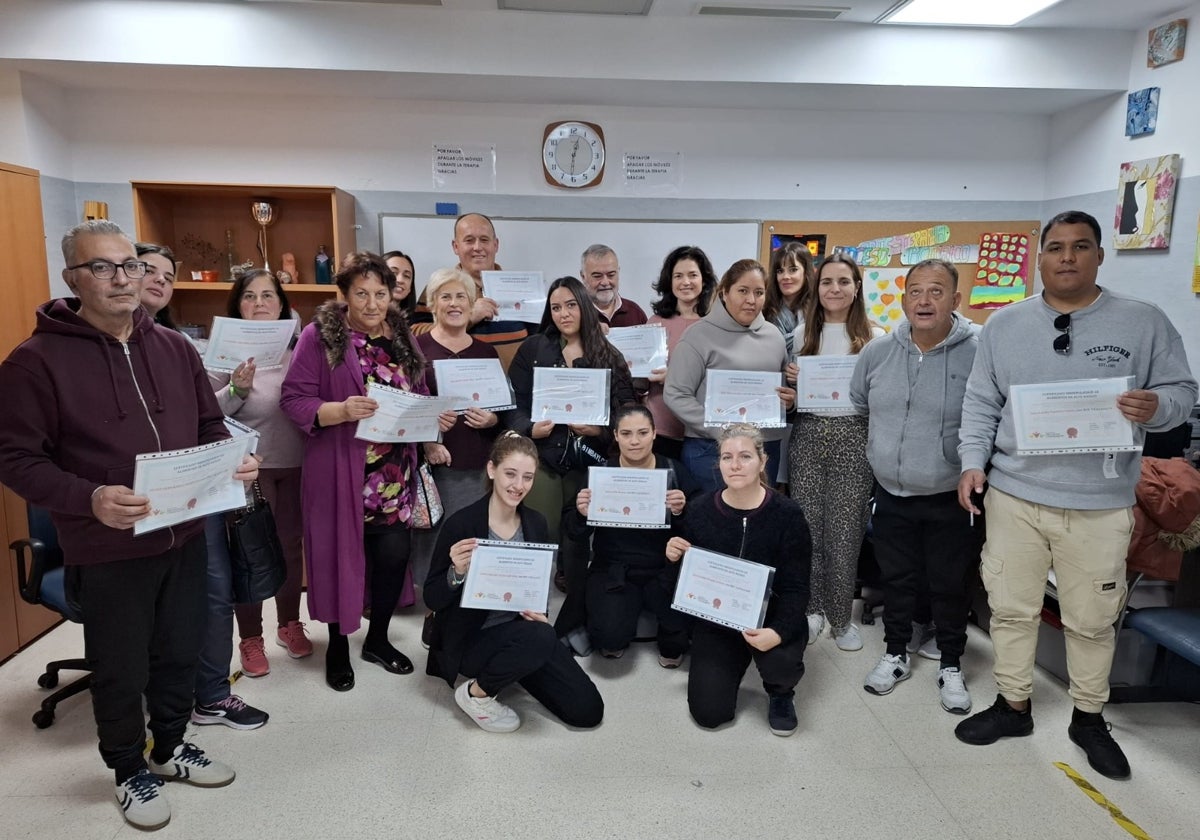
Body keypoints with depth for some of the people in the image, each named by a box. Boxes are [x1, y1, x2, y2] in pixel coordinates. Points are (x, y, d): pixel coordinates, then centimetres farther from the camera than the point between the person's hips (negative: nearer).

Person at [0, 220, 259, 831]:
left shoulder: (174, 348, 4)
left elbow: (209, 427, 11)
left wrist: (234, 461, -10)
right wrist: (89, 499, -28)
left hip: (184, 537, 5)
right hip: (106, 551, -4)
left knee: (181, 654, 19)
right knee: (121, 672, 13)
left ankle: (170, 748, 43)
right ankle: (130, 771, 37)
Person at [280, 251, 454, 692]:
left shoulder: (402, 336, 10)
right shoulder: (319, 336, -7)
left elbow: (418, 398, 16)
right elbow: (292, 399, -11)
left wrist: (435, 417, -4)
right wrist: (341, 411, -26)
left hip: (395, 476, 5)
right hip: (341, 474, -4)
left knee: (394, 555, 8)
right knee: (341, 556, 6)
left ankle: (378, 639, 30)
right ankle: (338, 645, 27)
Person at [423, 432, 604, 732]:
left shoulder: (536, 523, -1)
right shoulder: (461, 524, -16)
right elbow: (432, 600, -11)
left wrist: (539, 612, -10)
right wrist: (457, 572, -31)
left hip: (521, 629, 6)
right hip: (470, 637, -5)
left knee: (588, 711, -2)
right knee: (540, 638, -36)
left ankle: (510, 668, 18)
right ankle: (476, 693, -8)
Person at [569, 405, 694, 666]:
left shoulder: (674, 471, -3)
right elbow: (577, 536, 0)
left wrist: (680, 512, -25)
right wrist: (582, 514, -23)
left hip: (664, 569, 1)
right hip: (612, 569, 0)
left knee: (688, 616, -25)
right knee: (609, 635, -22)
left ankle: (672, 645, 13)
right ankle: (614, 639, 17)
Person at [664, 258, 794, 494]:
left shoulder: (773, 335, 9)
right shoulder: (700, 335, -7)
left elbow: (786, 384, 23)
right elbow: (676, 395, -12)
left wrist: (790, 400, -1)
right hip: (713, 450, -5)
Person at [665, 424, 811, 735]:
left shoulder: (787, 514, -13)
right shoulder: (700, 510, -6)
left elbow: (796, 588, -14)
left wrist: (778, 632, -31)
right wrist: (675, 559, -18)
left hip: (770, 616, -2)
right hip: (716, 619, 2)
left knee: (780, 660, -34)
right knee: (708, 713, -7)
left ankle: (780, 693, 6)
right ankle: (734, 661, 27)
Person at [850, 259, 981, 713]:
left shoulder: (978, 355, -15)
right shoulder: (876, 352, -2)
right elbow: (857, 407, 13)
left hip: (951, 500, -3)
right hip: (891, 495, 3)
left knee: (950, 586, 13)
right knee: (896, 581, 18)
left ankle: (951, 667, 34)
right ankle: (896, 655, 37)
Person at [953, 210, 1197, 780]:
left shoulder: (1144, 322, 0)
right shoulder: (1004, 324, 4)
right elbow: (981, 403, 5)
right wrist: (972, 462, -6)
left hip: (1100, 505, -1)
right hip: (1013, 494, 1)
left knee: (1092, 618, 11)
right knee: (1011, 607, 12)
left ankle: (1089, 718, 33)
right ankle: (1013, 705, 31)